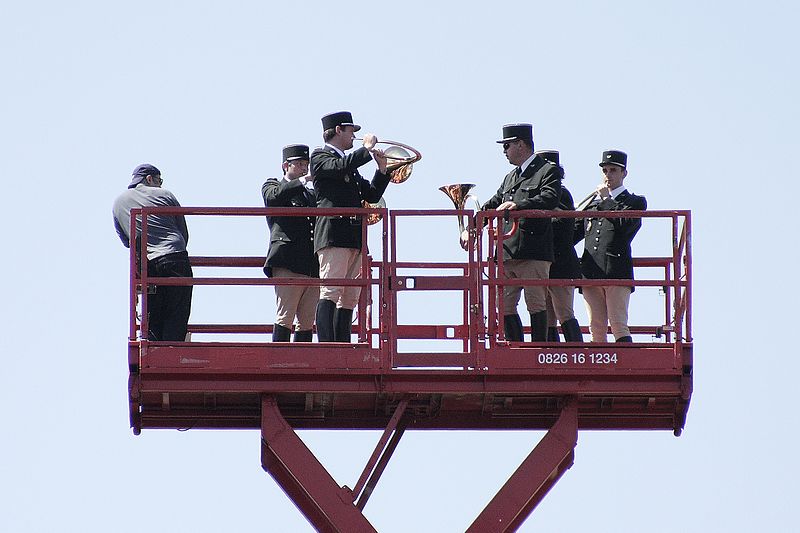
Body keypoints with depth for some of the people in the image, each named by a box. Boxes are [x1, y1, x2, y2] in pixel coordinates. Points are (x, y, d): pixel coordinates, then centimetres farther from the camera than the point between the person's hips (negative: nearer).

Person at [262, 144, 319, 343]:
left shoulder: (311, 193, 27)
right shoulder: (272, 185, 11)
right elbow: (275, 196, -13)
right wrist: (303, 181, -14)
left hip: (312, 266, 6)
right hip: (287, 264, -6)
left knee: (307, 320, 3)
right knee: (285, 316, -13)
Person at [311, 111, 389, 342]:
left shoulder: (350, 163, 28)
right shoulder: (320, 157, 2)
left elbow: (371, 195, 28)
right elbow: (340, 167, -20)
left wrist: (382, 169, 15)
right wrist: (367, 149, -9)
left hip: (354, 238, 9)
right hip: (333, 235, -9)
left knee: (349, 298, 6)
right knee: (330, 293, -16)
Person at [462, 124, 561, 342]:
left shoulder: (548, 171, 0)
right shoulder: (510, 177, 25)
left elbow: (549, 200, -17)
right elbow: (491, 206, 28)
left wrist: (518, 205, -26)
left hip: (533, 252, -8)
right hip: (507, 254, 8)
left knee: (536, 304, -6)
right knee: (505, 306, 5)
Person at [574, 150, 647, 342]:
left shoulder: (634, 202, 6)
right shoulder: (592, 202, 22)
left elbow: (625, 225, -13)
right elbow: (575, 231, 22)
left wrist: (606, 200, -6)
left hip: (617, 272, -5)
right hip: (591, 273, 5)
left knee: (619, 326, -11)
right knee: (596, 328, 3)